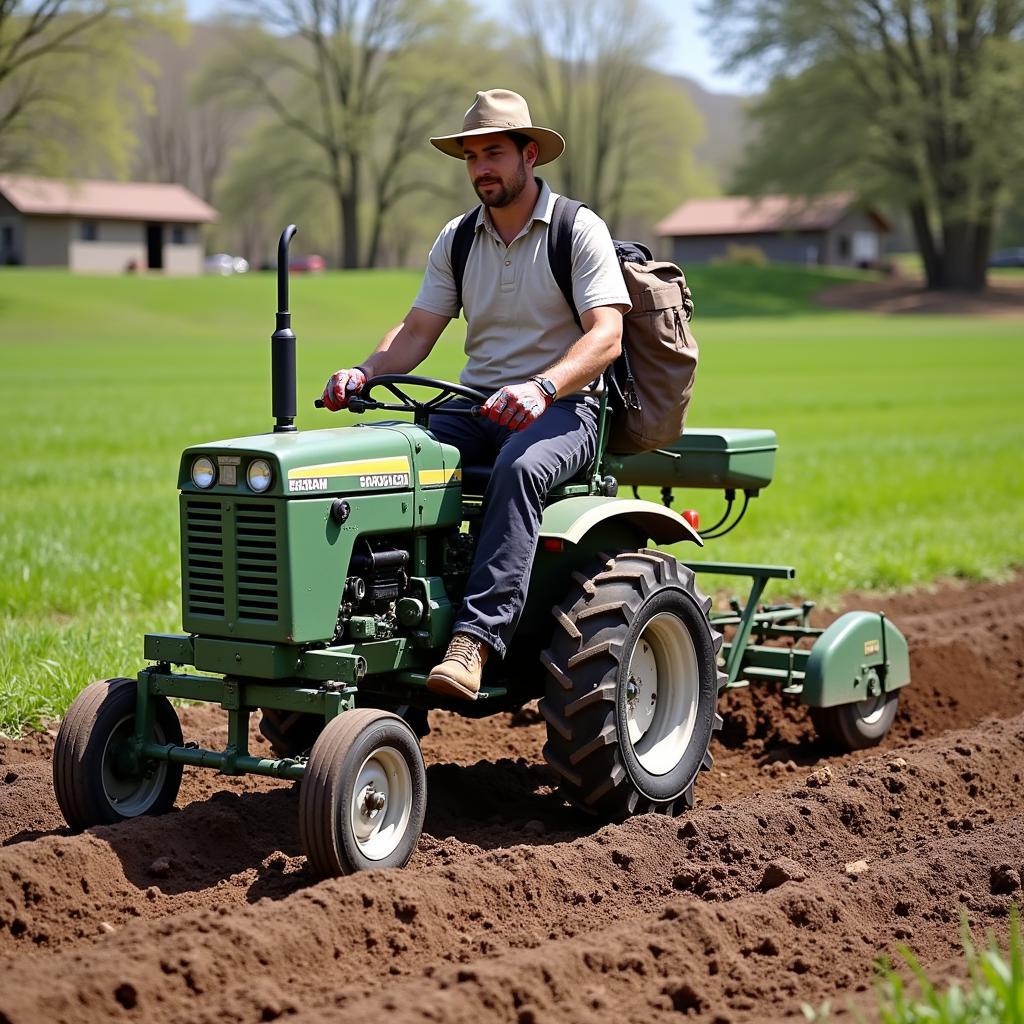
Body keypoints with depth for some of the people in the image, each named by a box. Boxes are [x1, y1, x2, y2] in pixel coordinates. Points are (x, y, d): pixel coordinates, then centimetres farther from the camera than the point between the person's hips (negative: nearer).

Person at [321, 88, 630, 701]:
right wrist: (363, 374, -15)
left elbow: (606, 335, -15)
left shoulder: (580, 230, -4)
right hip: (478, 407, 5)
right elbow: (418, 331, 7)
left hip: (564, 409, -5)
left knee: (519, 467, -39)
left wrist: (542, 387, -33)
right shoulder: (457, 240, 12)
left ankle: (476, 639, -46)